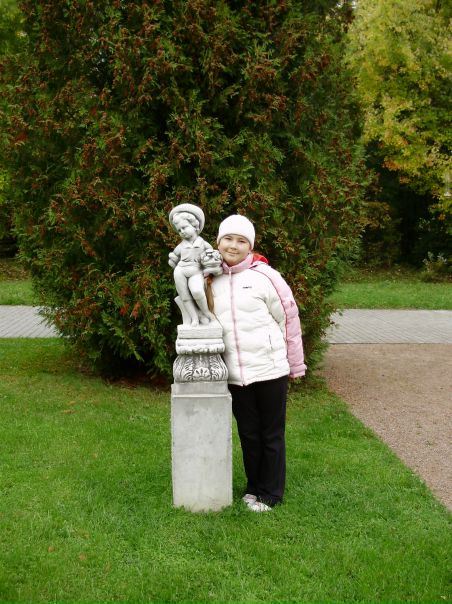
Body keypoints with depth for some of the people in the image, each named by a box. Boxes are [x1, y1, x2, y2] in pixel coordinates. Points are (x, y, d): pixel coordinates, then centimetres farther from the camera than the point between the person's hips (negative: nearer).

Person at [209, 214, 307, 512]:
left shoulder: (265, 277, -7)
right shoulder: (214, 282, 7)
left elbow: (289, 320, -2)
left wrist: (296, 365, 1)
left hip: (270, 370, -4)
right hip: (236, 374, 4)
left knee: (272, 434, 6)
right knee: (248, 434, 14)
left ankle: (271, 494, 17)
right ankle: (255, 486, 29)